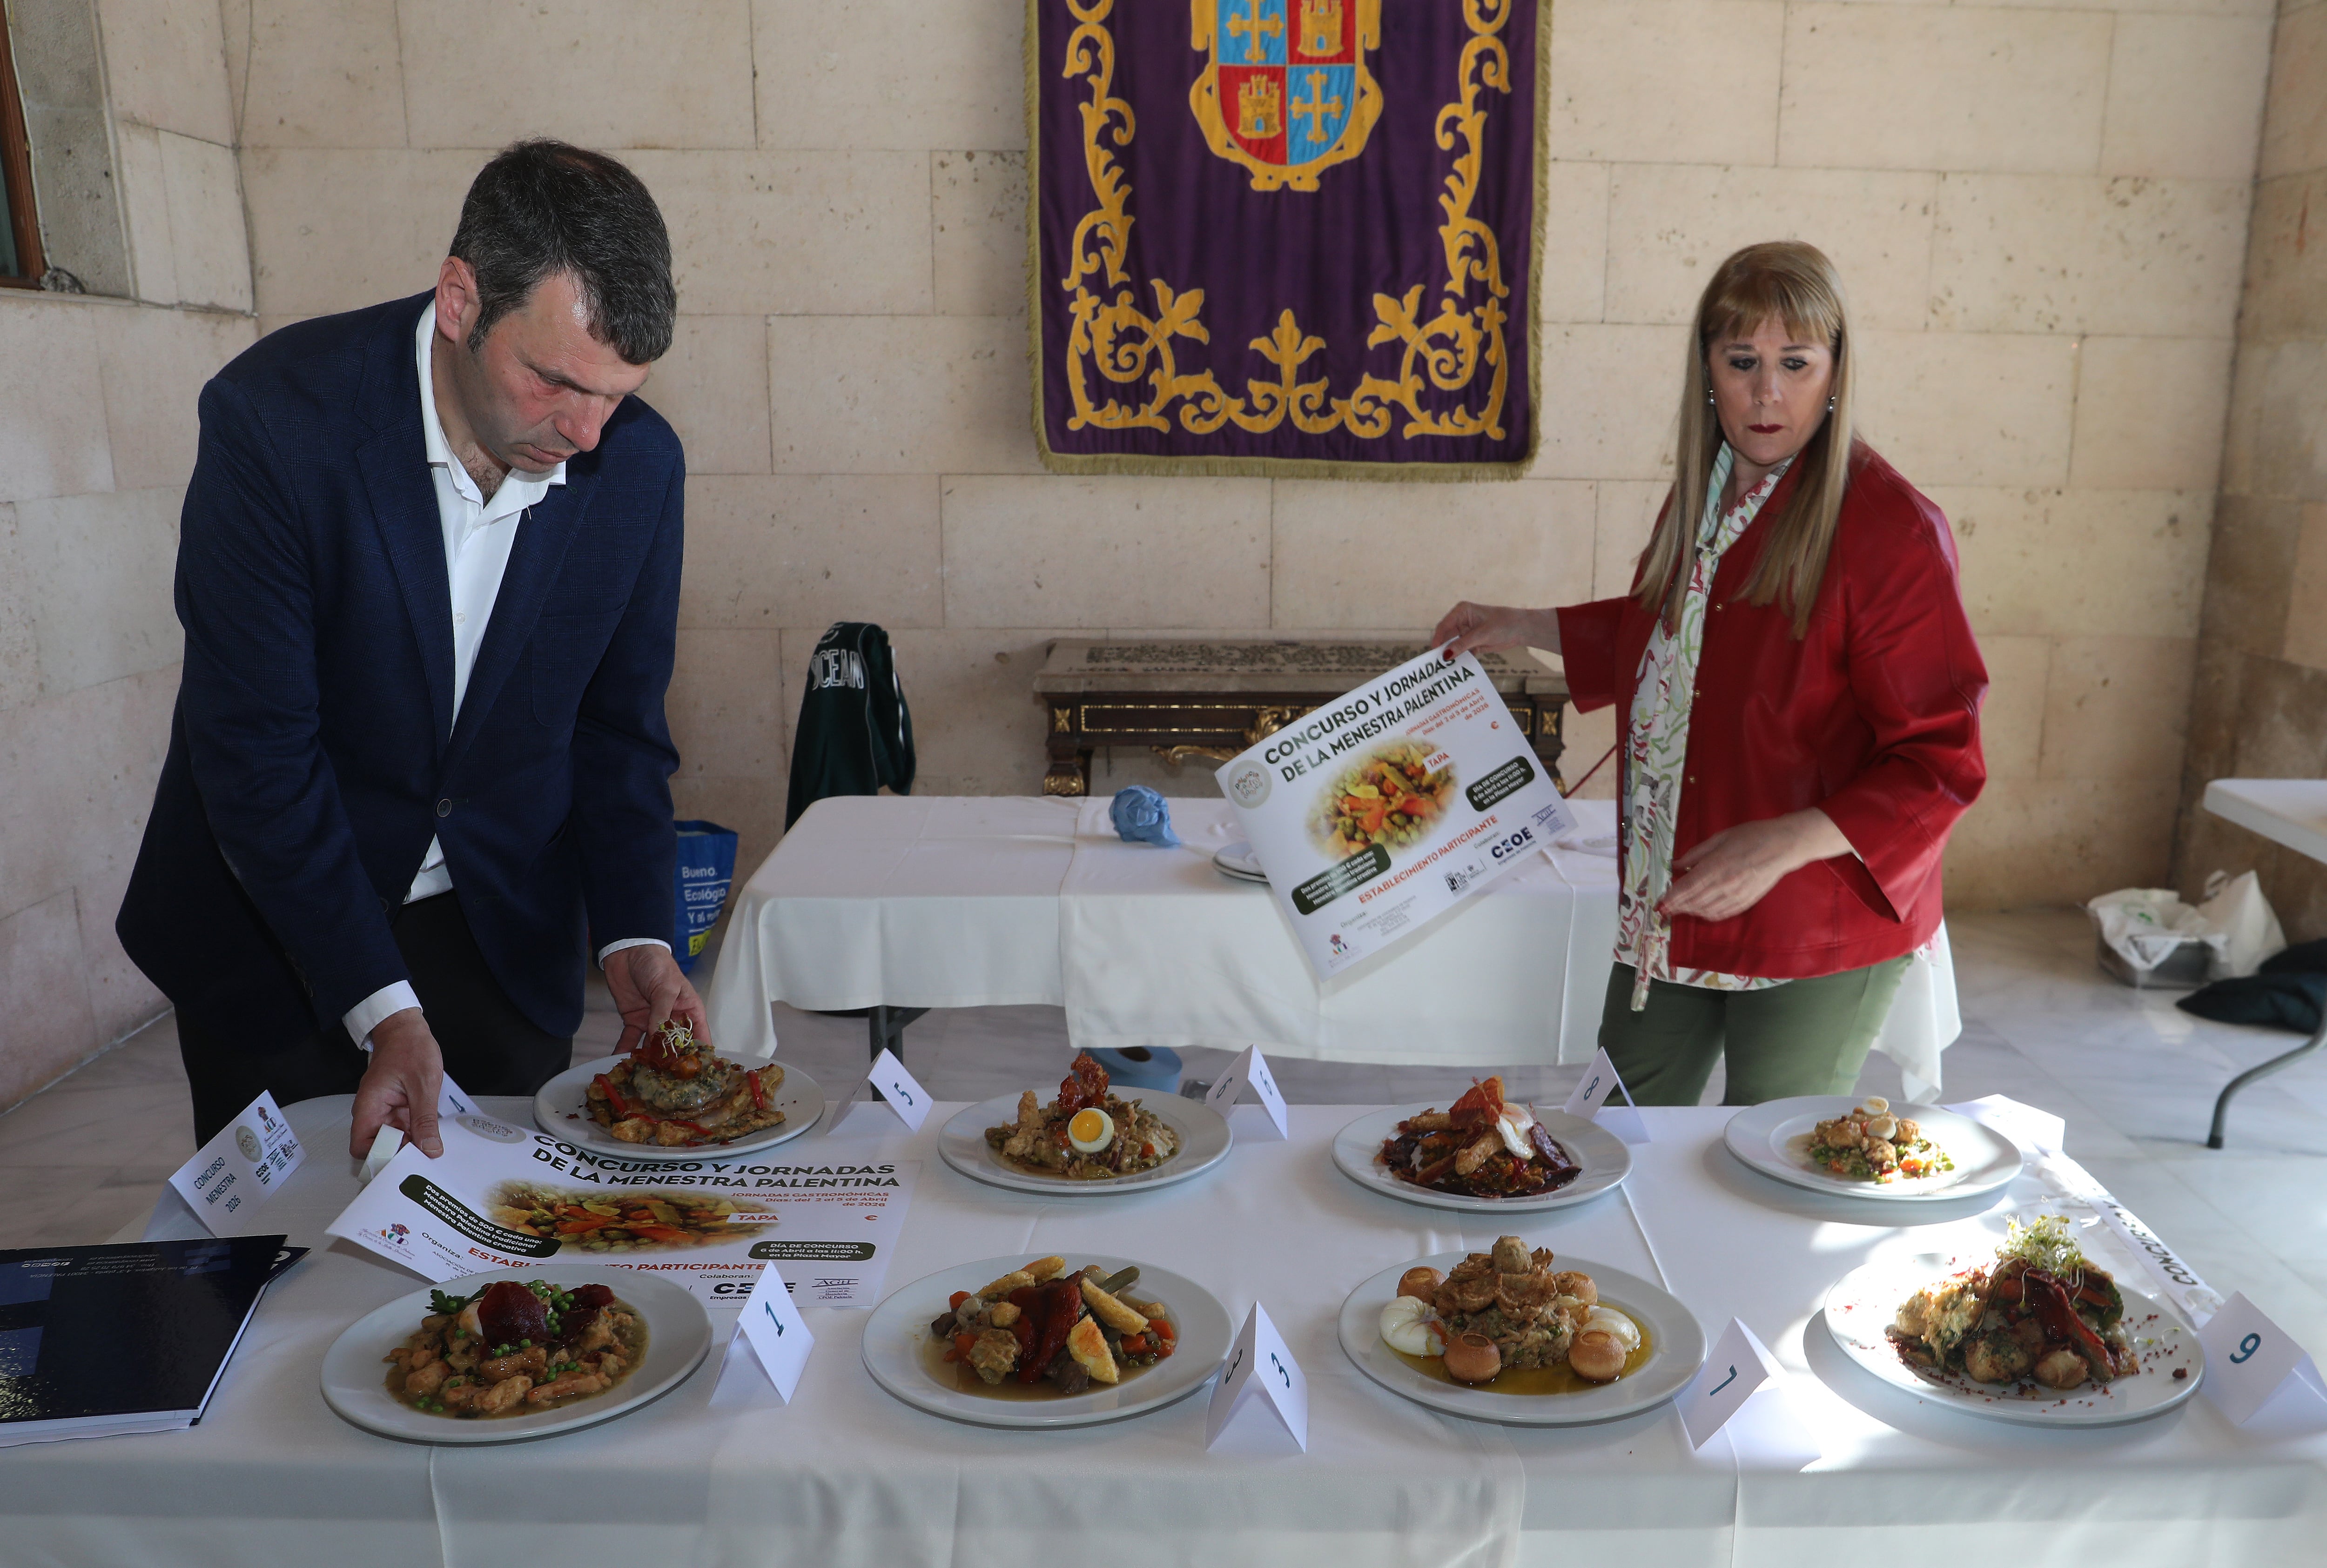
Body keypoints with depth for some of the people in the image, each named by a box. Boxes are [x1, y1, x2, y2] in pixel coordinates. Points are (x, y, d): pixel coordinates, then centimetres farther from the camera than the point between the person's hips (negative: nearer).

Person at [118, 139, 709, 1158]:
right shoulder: (275, 416, -22)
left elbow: (619, 726, 0)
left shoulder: (640, 464, -12)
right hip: (276, 937, -2)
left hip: (504, 943, 3)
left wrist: (634, 933, -13)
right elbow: (255, 746, -21)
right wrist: (380, 1007, -26)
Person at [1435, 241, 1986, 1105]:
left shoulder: (1891, 529, -18)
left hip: (1815, 938, -7)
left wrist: (1786, 844, -29)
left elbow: (1940, 764, -18)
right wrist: (1524, 628, 19)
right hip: (1670, 909, 7)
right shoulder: (1703, 495, 5)